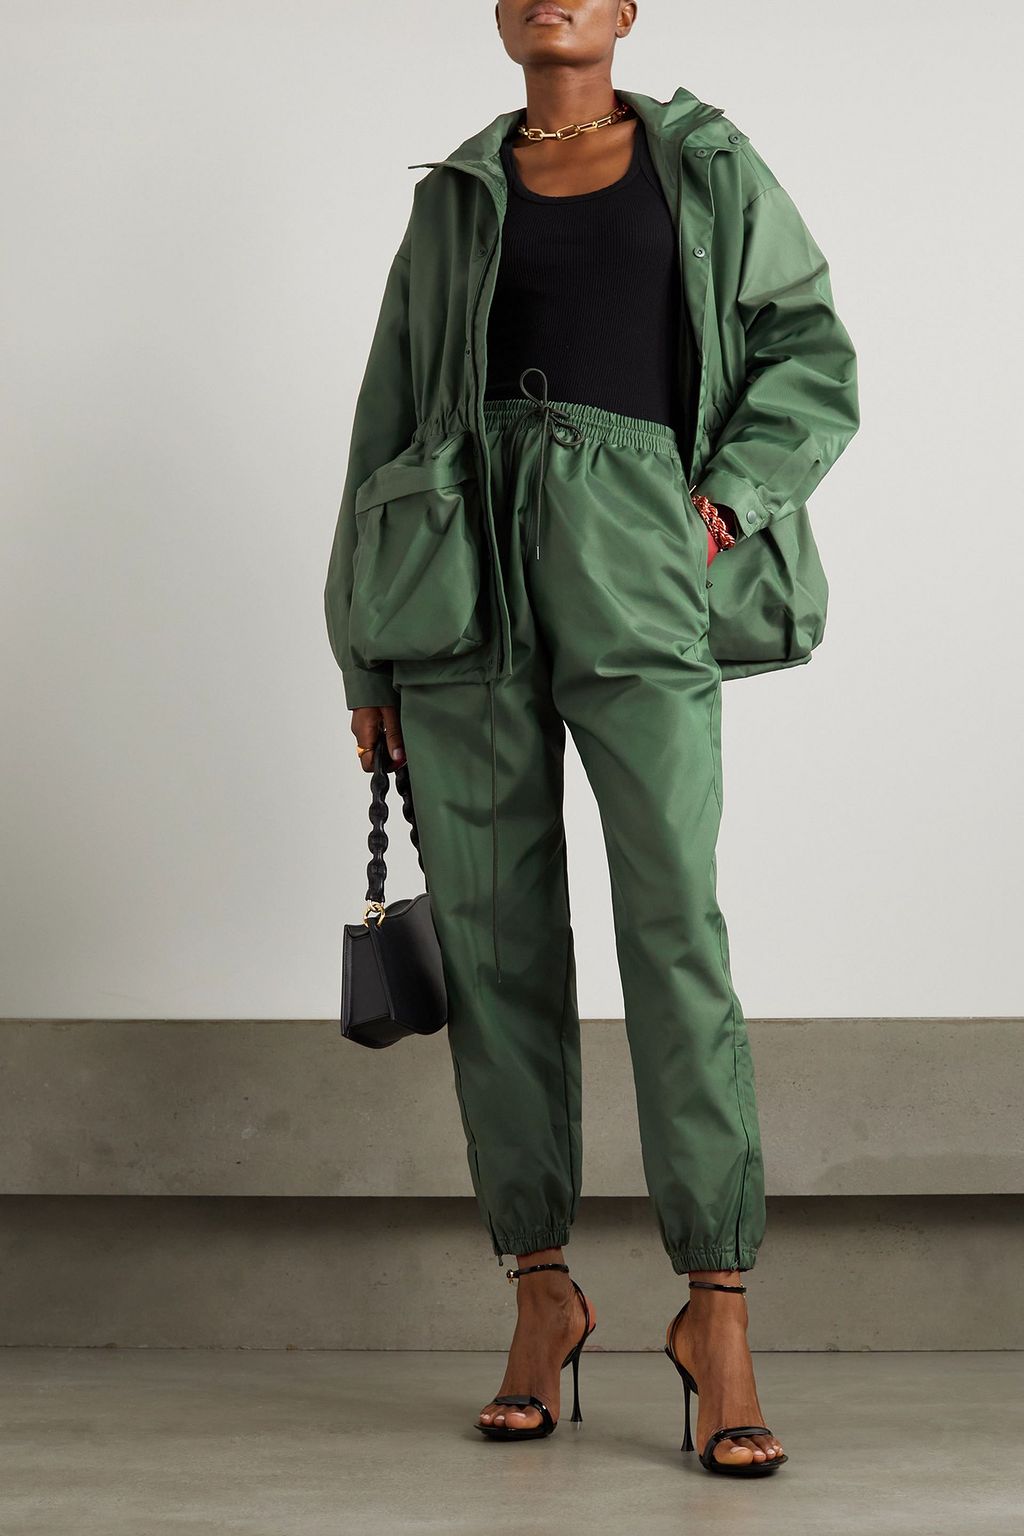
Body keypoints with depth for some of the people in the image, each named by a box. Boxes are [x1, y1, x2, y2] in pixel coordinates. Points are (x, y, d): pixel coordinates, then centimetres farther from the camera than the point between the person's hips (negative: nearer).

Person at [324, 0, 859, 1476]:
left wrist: (724, 500, -7)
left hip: (635, 570, -2)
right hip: (467, 573, 3)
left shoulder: (709, 168, 13)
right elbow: (393, 413, 17)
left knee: (674, 922, -13)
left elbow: (813, 361, 10)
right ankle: (543, 1294, 9)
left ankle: (716, 1309, -10)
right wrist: (367, 650, 12)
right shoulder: (454, 200, 18)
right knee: (495, 938, 0)